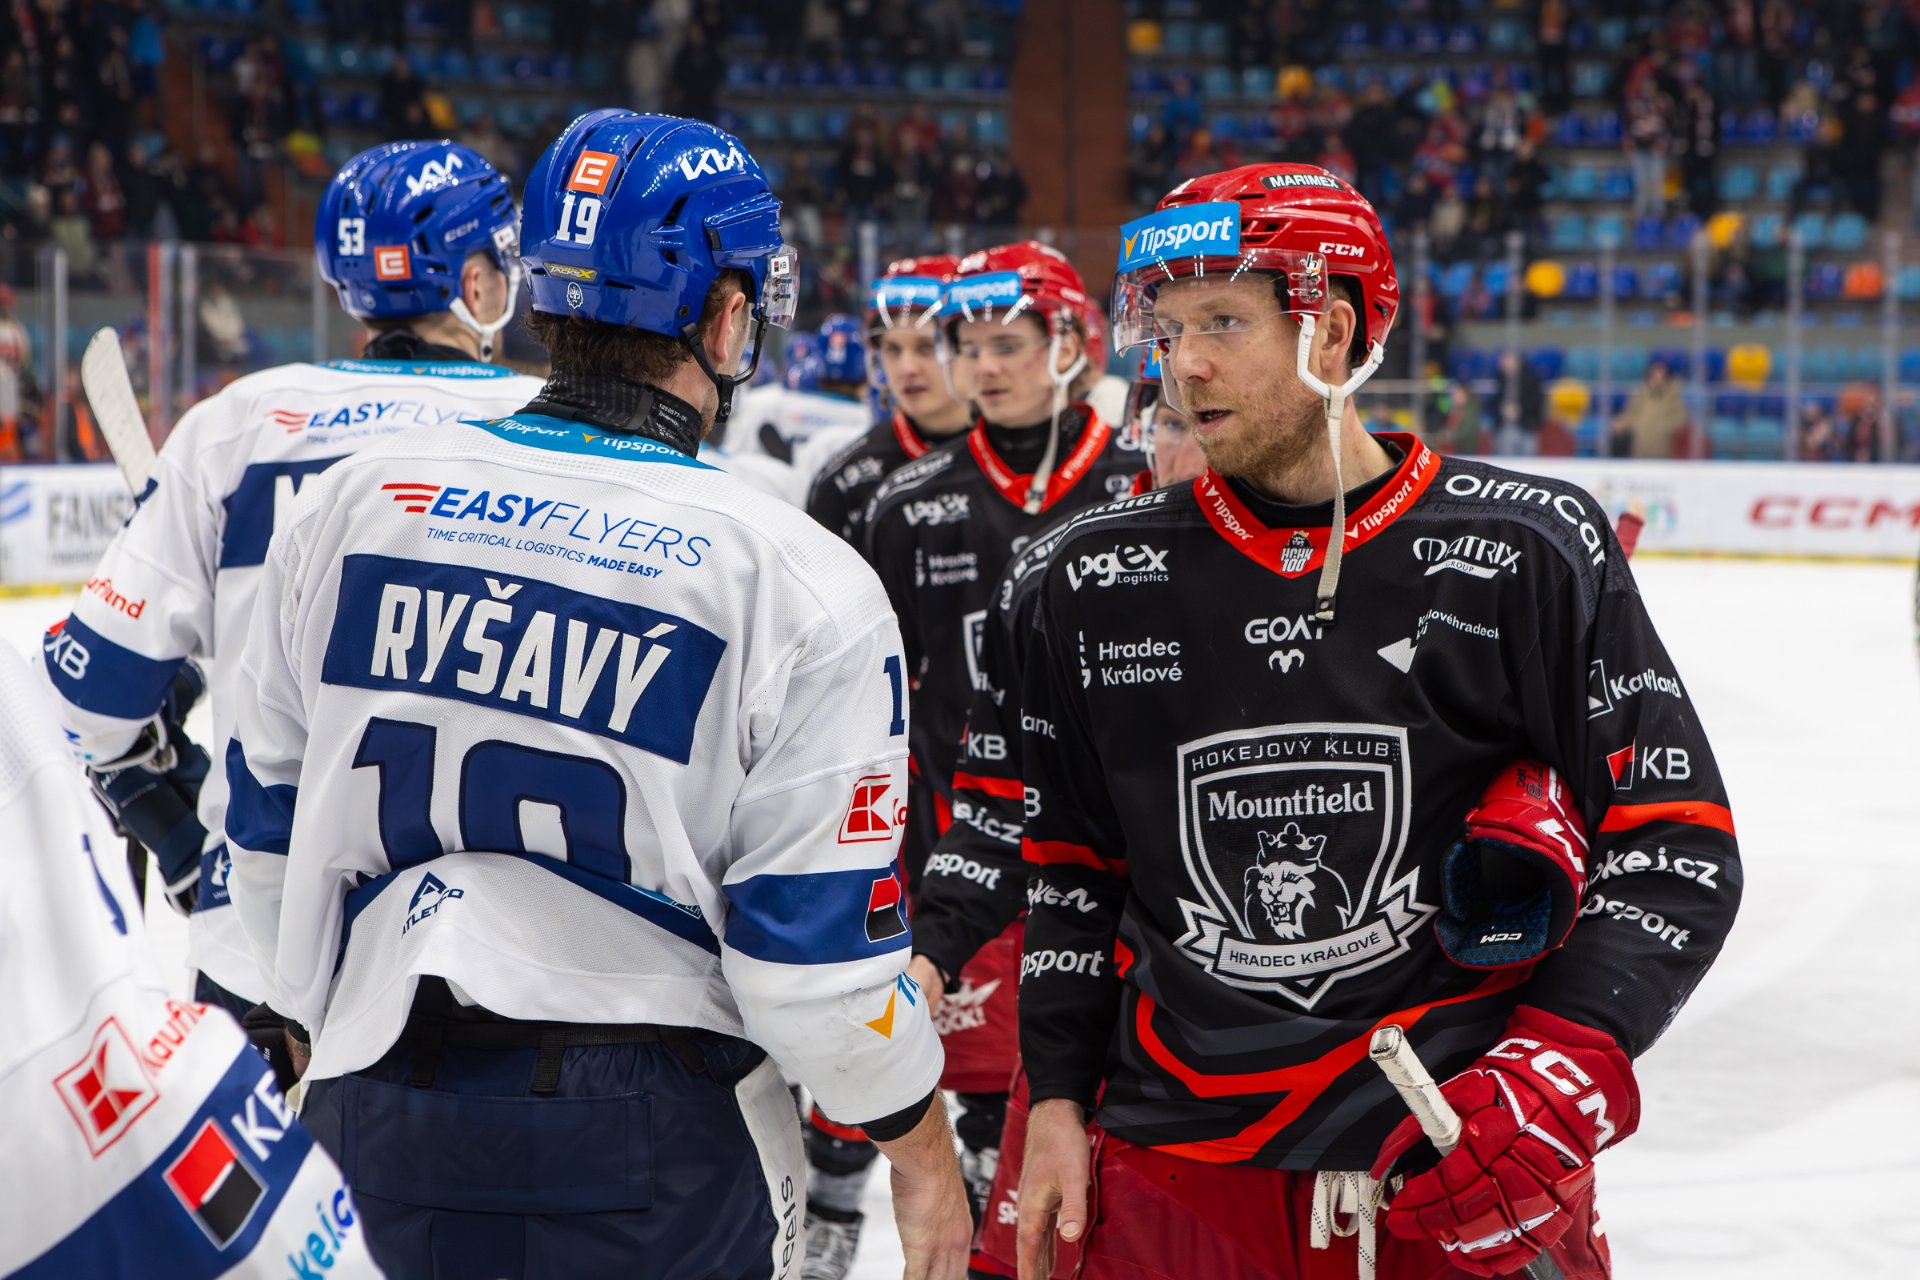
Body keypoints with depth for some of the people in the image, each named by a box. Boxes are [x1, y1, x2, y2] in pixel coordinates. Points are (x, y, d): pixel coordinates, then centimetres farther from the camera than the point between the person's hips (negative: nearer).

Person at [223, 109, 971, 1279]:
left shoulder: (356, 502, -2)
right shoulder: (801, 584, -14)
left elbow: (271, 825, 8)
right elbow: (817, 936, -13)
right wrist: (921, 1145, 3)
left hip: (382, 1121, 4)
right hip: (653, 1148, -4)